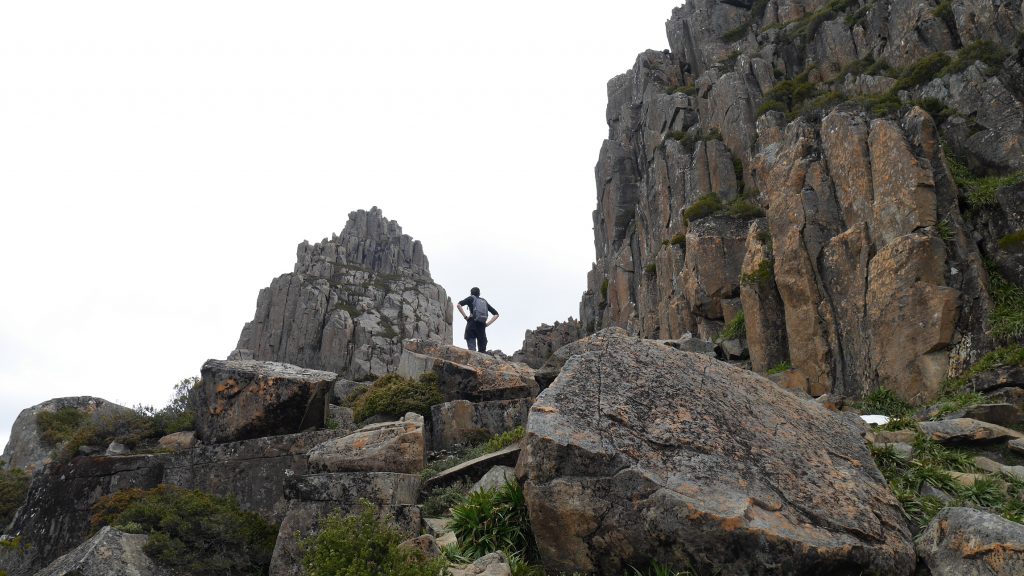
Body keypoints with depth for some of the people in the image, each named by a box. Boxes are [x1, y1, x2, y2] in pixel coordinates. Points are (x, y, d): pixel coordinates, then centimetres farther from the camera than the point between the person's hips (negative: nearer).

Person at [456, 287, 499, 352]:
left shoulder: (471, 298, 14)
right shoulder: (484, 301, 24)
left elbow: (459, 305, -4)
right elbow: (496, 314, 23)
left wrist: (465, 316, -3)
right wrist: (488, 323, 15)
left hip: (472, 323, -3)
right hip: (482, 325, 3)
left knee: (472, 348, -8)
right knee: (482, 349, 6)